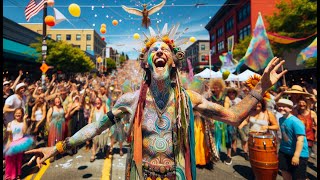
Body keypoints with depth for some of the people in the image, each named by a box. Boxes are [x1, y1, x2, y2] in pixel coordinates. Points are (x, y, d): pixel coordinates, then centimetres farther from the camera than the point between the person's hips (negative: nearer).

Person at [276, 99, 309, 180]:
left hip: (299, 154, -7)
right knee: (285, 173, 16)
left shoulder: (295, 122, -24)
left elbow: (300, 140, -28)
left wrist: (296, 156, -29)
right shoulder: (281, 119, -1)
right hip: (284, 151, 7)